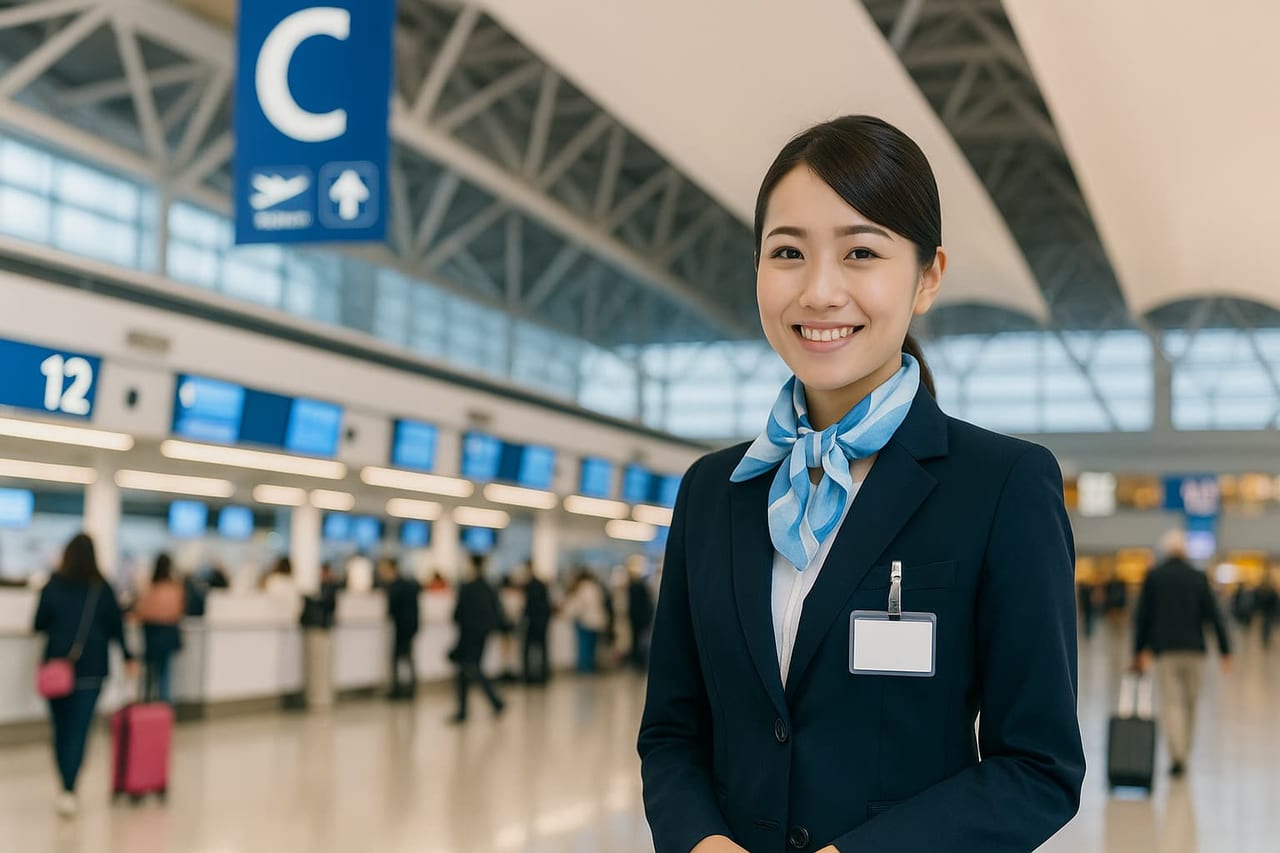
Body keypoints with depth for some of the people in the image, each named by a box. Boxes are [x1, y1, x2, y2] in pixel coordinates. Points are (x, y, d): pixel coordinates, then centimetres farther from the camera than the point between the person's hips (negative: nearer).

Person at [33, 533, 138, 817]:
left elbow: (39, 624, 1)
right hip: (91, 669, 0)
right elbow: (116, 626, 3)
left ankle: (67, 789, 16)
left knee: (62, 730, 11)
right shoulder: (102, 589, -2)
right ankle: (69, 791, -15)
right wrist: (128, 657, 16)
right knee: (79, 730, -2)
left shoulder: (53, 586, -3)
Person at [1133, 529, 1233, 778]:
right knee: (1190, 705, 13)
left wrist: (1139, 651, 9)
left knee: (1172, 703, -3)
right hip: (1195, 650, 1)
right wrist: (1225, 650, 2)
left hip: (1165, 651, -1)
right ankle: (1183, 756, 19)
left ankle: (1177, 756, -19)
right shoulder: (1198, 577, 4)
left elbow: (1142, 615, 2)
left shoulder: (1153, 576, 1)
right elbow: (1214, 615, 0)